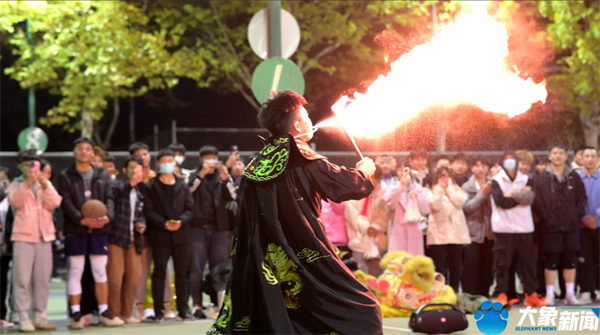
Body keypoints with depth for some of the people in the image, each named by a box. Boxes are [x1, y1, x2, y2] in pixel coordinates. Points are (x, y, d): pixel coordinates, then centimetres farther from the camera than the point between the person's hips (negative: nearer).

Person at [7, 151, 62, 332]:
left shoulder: (45, 184, 15)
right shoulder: (16, 185, 7)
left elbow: (54, 203, -1)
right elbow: (15, 201, -13)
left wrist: (45, 186, -13)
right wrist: (27, 184, -23)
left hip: (44, 236, 3)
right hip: (23, 236, -3)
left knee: (43, 278, 4)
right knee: (23, 278, -6)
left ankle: (40, 315, 9)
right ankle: (23, 318, -6)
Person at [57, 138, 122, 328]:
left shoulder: (103, 175, 13)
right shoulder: (66, 177, 4)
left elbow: (109, 199, 5)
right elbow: (66, 203, -6)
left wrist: (107, 216, -15)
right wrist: (82, 220, -20)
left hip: (99, 229, 2)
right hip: (75, 230, -2)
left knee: (100, 271, 5)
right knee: (76, 272, 0)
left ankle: (104, 313, 10)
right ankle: (76, 314, 2)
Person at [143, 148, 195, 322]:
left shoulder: (183, 186, 12)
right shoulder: (151, 186, 3)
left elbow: (190, 209, 6)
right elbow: (148, 211, -6)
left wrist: (181, 221, -13)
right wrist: (164, 224, -18)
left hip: (181, 234, 3)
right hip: (160, 236, -3)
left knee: (182, 273, 5)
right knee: (159, 273, -1)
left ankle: (183, 310, 10)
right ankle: (159, 312, 1)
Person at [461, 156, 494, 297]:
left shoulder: (492, 186, 9)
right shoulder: (467, 187, 2)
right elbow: (466, 207, -10)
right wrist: (482, 194, -10)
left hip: (488, 234, 3)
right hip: (473, 234, -3)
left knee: (487, 269, 5)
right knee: (471, 268, -6)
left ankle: (484, 297, 13)